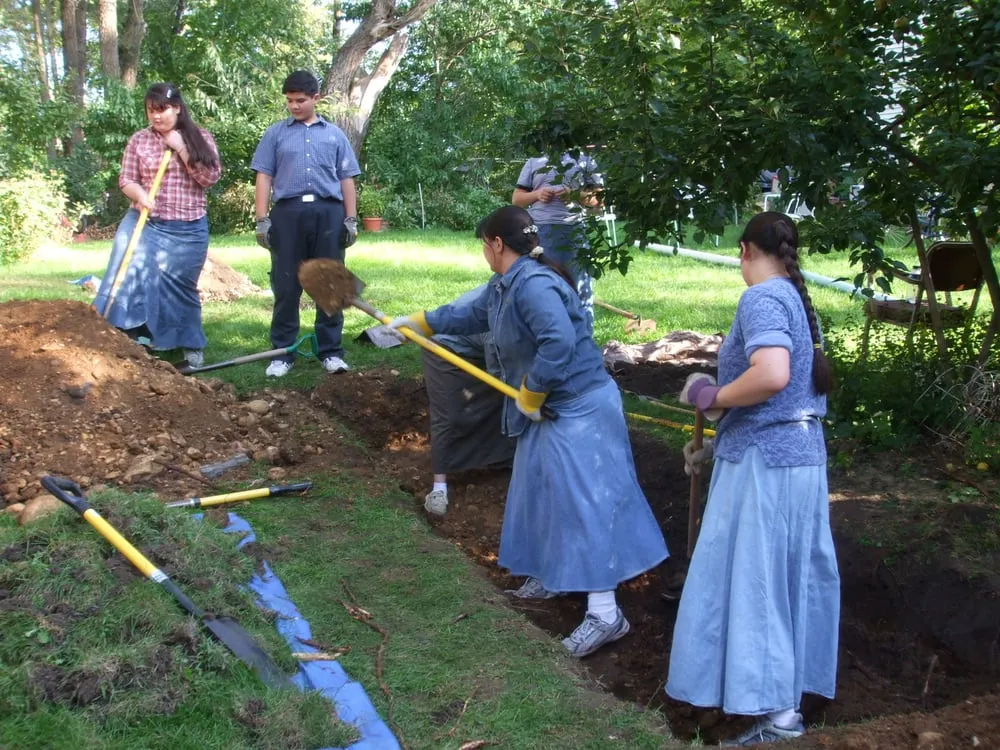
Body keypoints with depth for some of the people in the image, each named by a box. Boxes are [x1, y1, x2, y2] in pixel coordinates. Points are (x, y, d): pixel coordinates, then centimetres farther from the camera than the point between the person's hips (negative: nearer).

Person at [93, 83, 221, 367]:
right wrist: (140, 195, -19)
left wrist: (181, 149, -13)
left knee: (180, 285, 8)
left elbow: (211, 177, -8)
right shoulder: (139, 140, 3)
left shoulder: (201, 138, 2)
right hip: (145, 221, 1)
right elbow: (126, 179, 3)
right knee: (128, 273, -15)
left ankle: (191, 344, 25)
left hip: (188, 229, 0)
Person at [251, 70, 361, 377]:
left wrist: (351, 219, 5)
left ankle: (331, 351, 9)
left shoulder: (335, 134, 16)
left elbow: (346, 179, 14)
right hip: (288, 212, -1)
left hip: (329, 212, 1)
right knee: (286, 286, 1)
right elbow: (264, 178, 7)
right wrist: (262, 219, -2)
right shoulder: (276, 133, 12)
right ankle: (282, 353, 8)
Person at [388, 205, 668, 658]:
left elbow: (559, 342, -35)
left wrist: (530, 395, -22)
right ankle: (550, 576, 37)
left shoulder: (534, 285, -24)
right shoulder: (503, 286, 10)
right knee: (543, 493, 20)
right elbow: (468, 316, 27)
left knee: (581, 502, -11)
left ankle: (605, 613, -6)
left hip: (578, 408, -11)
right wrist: (415, 323, 34)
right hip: (551, 409, 11)